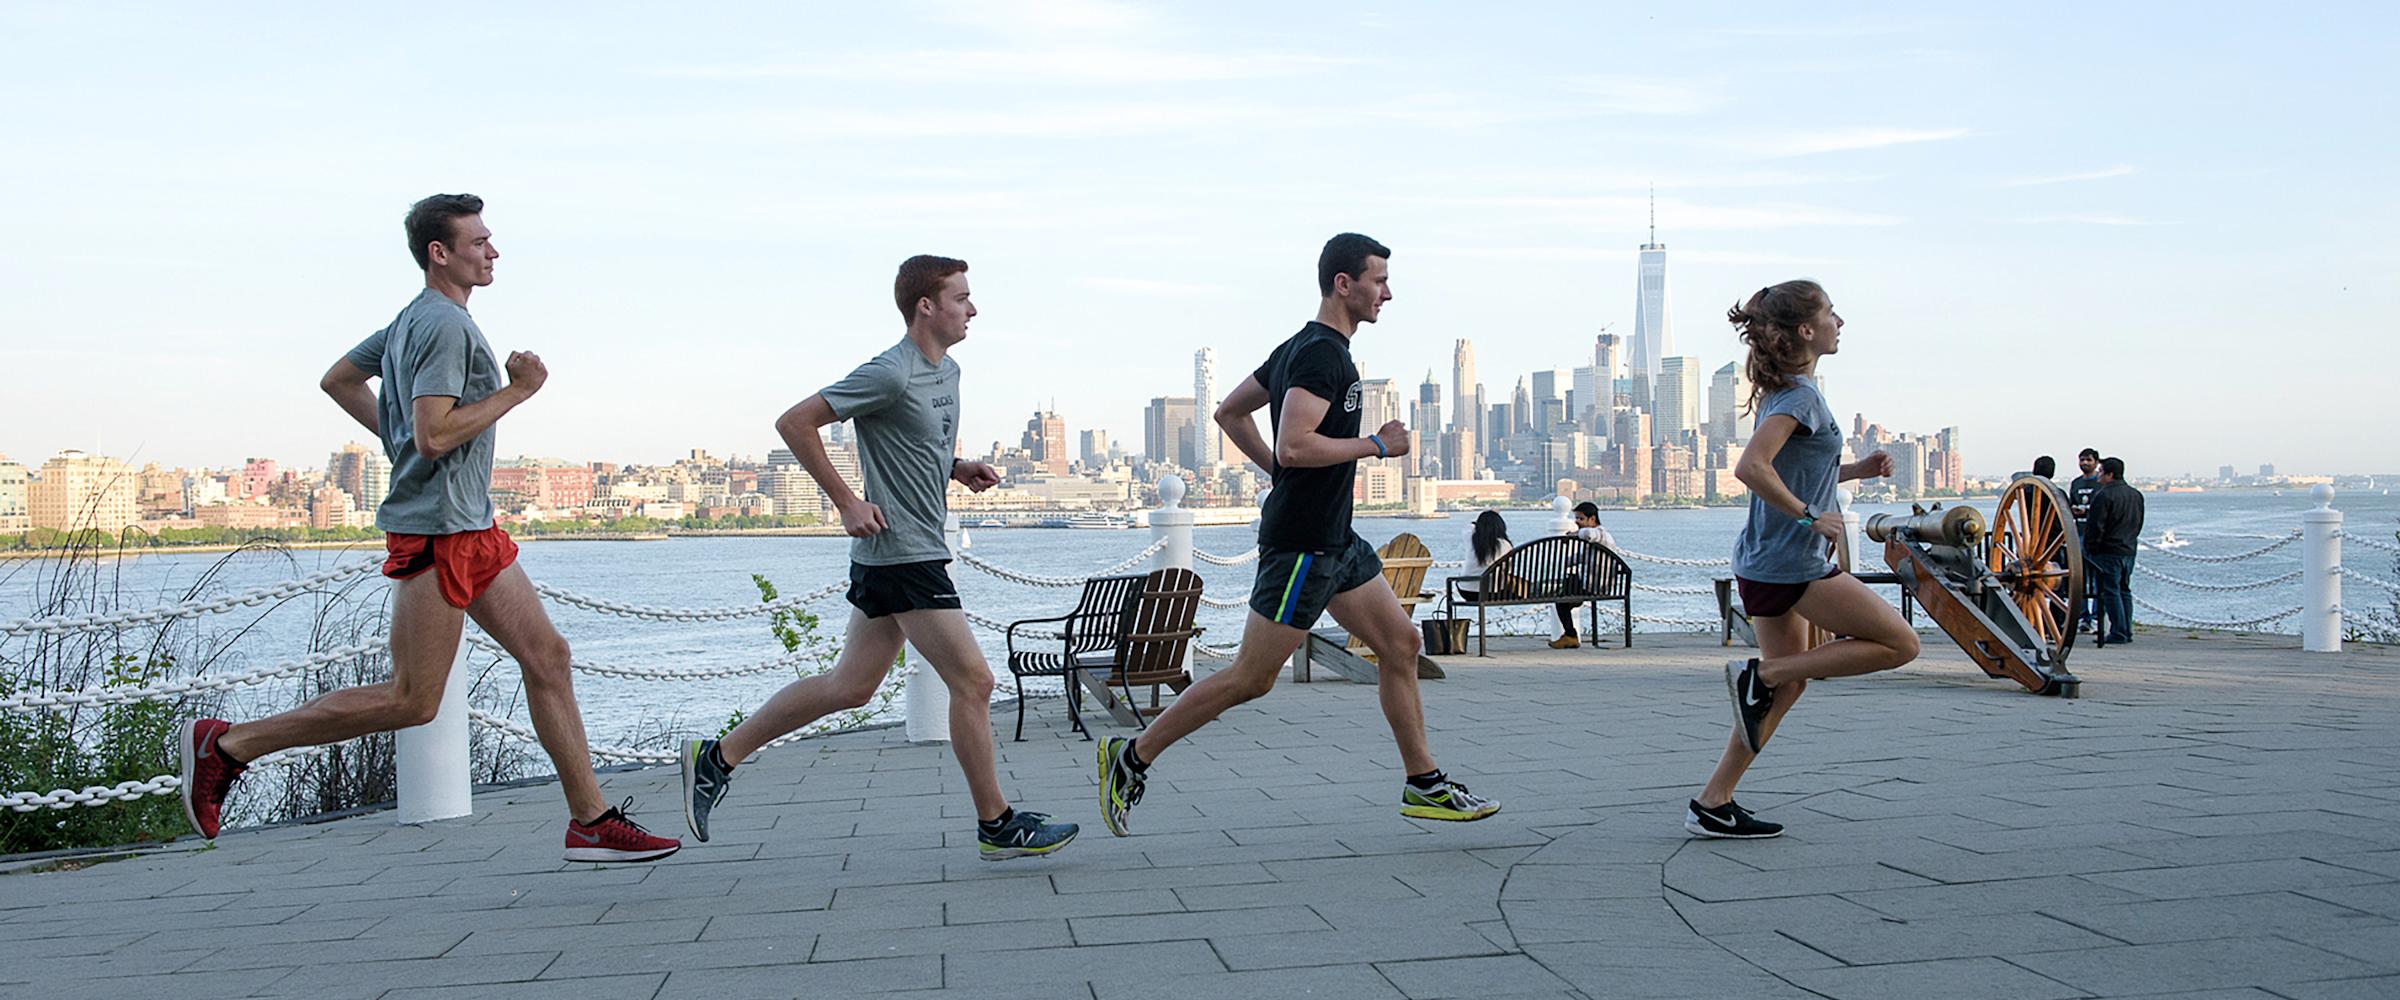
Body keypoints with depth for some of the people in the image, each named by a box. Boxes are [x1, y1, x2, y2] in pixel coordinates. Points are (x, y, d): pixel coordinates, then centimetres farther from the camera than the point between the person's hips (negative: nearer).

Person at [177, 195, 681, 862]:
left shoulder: (413, 320, 18)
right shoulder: (445, 325, -14)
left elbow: (338, 379, 26)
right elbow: (435, 435, -23)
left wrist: (398, 439, 22)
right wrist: (517, 389, -14)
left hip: (473, 529, 11)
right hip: (436, 529, -11)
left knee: (547, 657, 5)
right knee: (412, 701, -5)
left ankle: (591, 823, 6)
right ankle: (226, 745, 6)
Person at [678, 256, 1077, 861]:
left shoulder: (947, 370, 13)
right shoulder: (890, 374, -15)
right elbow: (794, 423, -13)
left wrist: (956, 466, 9)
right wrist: (847, 503, -14)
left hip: (905, 554, 10)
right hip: (901, 554, -10)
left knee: (851, 686, 13)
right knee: (972, 680, -5)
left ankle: (718, 757, 22)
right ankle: (997, 825, 7)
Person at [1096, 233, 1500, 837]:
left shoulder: (1301, 348, 15)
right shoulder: (1322, 354, -16)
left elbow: (1229, 412, 21)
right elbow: (1294, 446, -28)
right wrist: (1377, 445, -16)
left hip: (1334, 539, 11)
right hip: (1301, 543, -11)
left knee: (1400, 644, 9)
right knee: (1251, 678, -4)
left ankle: (1425, 785, 16)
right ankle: (1132, 757, 6)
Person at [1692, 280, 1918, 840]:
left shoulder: (1785, 391, 16)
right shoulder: (1801, 395, -14)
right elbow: (1751, 467, -28)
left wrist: (1855, 470, 15)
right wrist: (1811, 517, -20)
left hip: (1763, 564, 10)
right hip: (1793, 564, -10)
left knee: (1790, 682, 15)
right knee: (1900, 644, 0)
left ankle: (1712, 805, 13)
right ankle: (1760, 674, -6)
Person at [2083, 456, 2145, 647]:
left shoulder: (2104, 495, -15)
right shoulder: (2136, 495, 12)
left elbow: (2097, 526, -16)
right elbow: (2139, 524, 20)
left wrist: (2090, 548, -8)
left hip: (2109, 552, -8)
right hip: (2130, 550, 8)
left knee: (2111, 591, -5)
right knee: (2124, 590, 15)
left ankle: (2118, 632, -7)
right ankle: (2127, 631, 16)